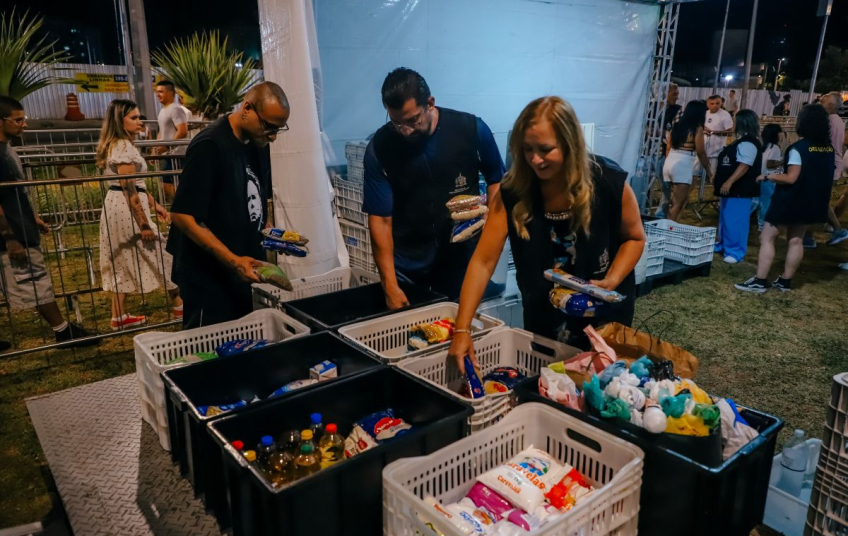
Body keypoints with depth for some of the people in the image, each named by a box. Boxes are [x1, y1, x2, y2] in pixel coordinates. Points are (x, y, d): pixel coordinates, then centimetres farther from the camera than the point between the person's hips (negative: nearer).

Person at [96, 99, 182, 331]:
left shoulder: (118, 145, 15)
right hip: (126, 208, -10)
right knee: (160, 252, 1)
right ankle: (180, 306, 12)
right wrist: (144, 224, -21)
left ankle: (120, 317, 20)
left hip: (117, 207, 10)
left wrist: (154, 204, 20)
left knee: (123, 262, 13)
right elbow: (129, 190, -21)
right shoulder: (123, 147, -18)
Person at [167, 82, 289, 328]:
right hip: (208, 277, -8)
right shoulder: (209, 146, -19)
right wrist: (233, 260, -27)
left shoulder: (258, 144, 5)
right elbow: (182, 216, -22)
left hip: (240, 272, 8)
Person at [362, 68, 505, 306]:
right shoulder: (379, 148, -11)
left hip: (462, 259, 1)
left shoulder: (472, 129, -10)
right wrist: (390, 286, -13)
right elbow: (380, 220, -10)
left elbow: (497, 180, 6)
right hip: (407, 266, 0)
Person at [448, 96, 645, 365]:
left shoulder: (608, 181, -21)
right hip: (542, 317, 1)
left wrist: (611, 281, -23)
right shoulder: (512, 192, -21)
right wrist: (462, 329, -30)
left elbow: (634, 237, -4)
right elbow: (483, 261, -23)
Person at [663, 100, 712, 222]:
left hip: (669, 163, 7)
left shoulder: (677, 125, 12)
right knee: (678, 203, -2)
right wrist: (709, 171, 4)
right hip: (682, 166, -7)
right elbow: (701, 153, -5)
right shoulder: (697, 129, -6)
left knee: (677, 200, 18)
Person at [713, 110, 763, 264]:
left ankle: (736, 252, -4)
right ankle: (723, 245, 31)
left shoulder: (748, 143, -16)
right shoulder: (741, 141, 17)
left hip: (739, 190, -11)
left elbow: (744, 166, -25)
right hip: (731, 189, 11)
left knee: (735, 221, -9)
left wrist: (729, 182, -31)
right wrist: (724, 183, 27)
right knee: (725, 219, 19)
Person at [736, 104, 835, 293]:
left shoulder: (798, 148, -18)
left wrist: (767, 176, -9)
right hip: (812, 202, 8)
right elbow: (823, 175, 14)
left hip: (791, 201, -8)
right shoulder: (828, 148, 5)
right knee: (796, 240, 14)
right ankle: (785, 281, 19)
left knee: (767, 238, -3)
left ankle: (759, 281, -6)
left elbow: (791, 178, -21)